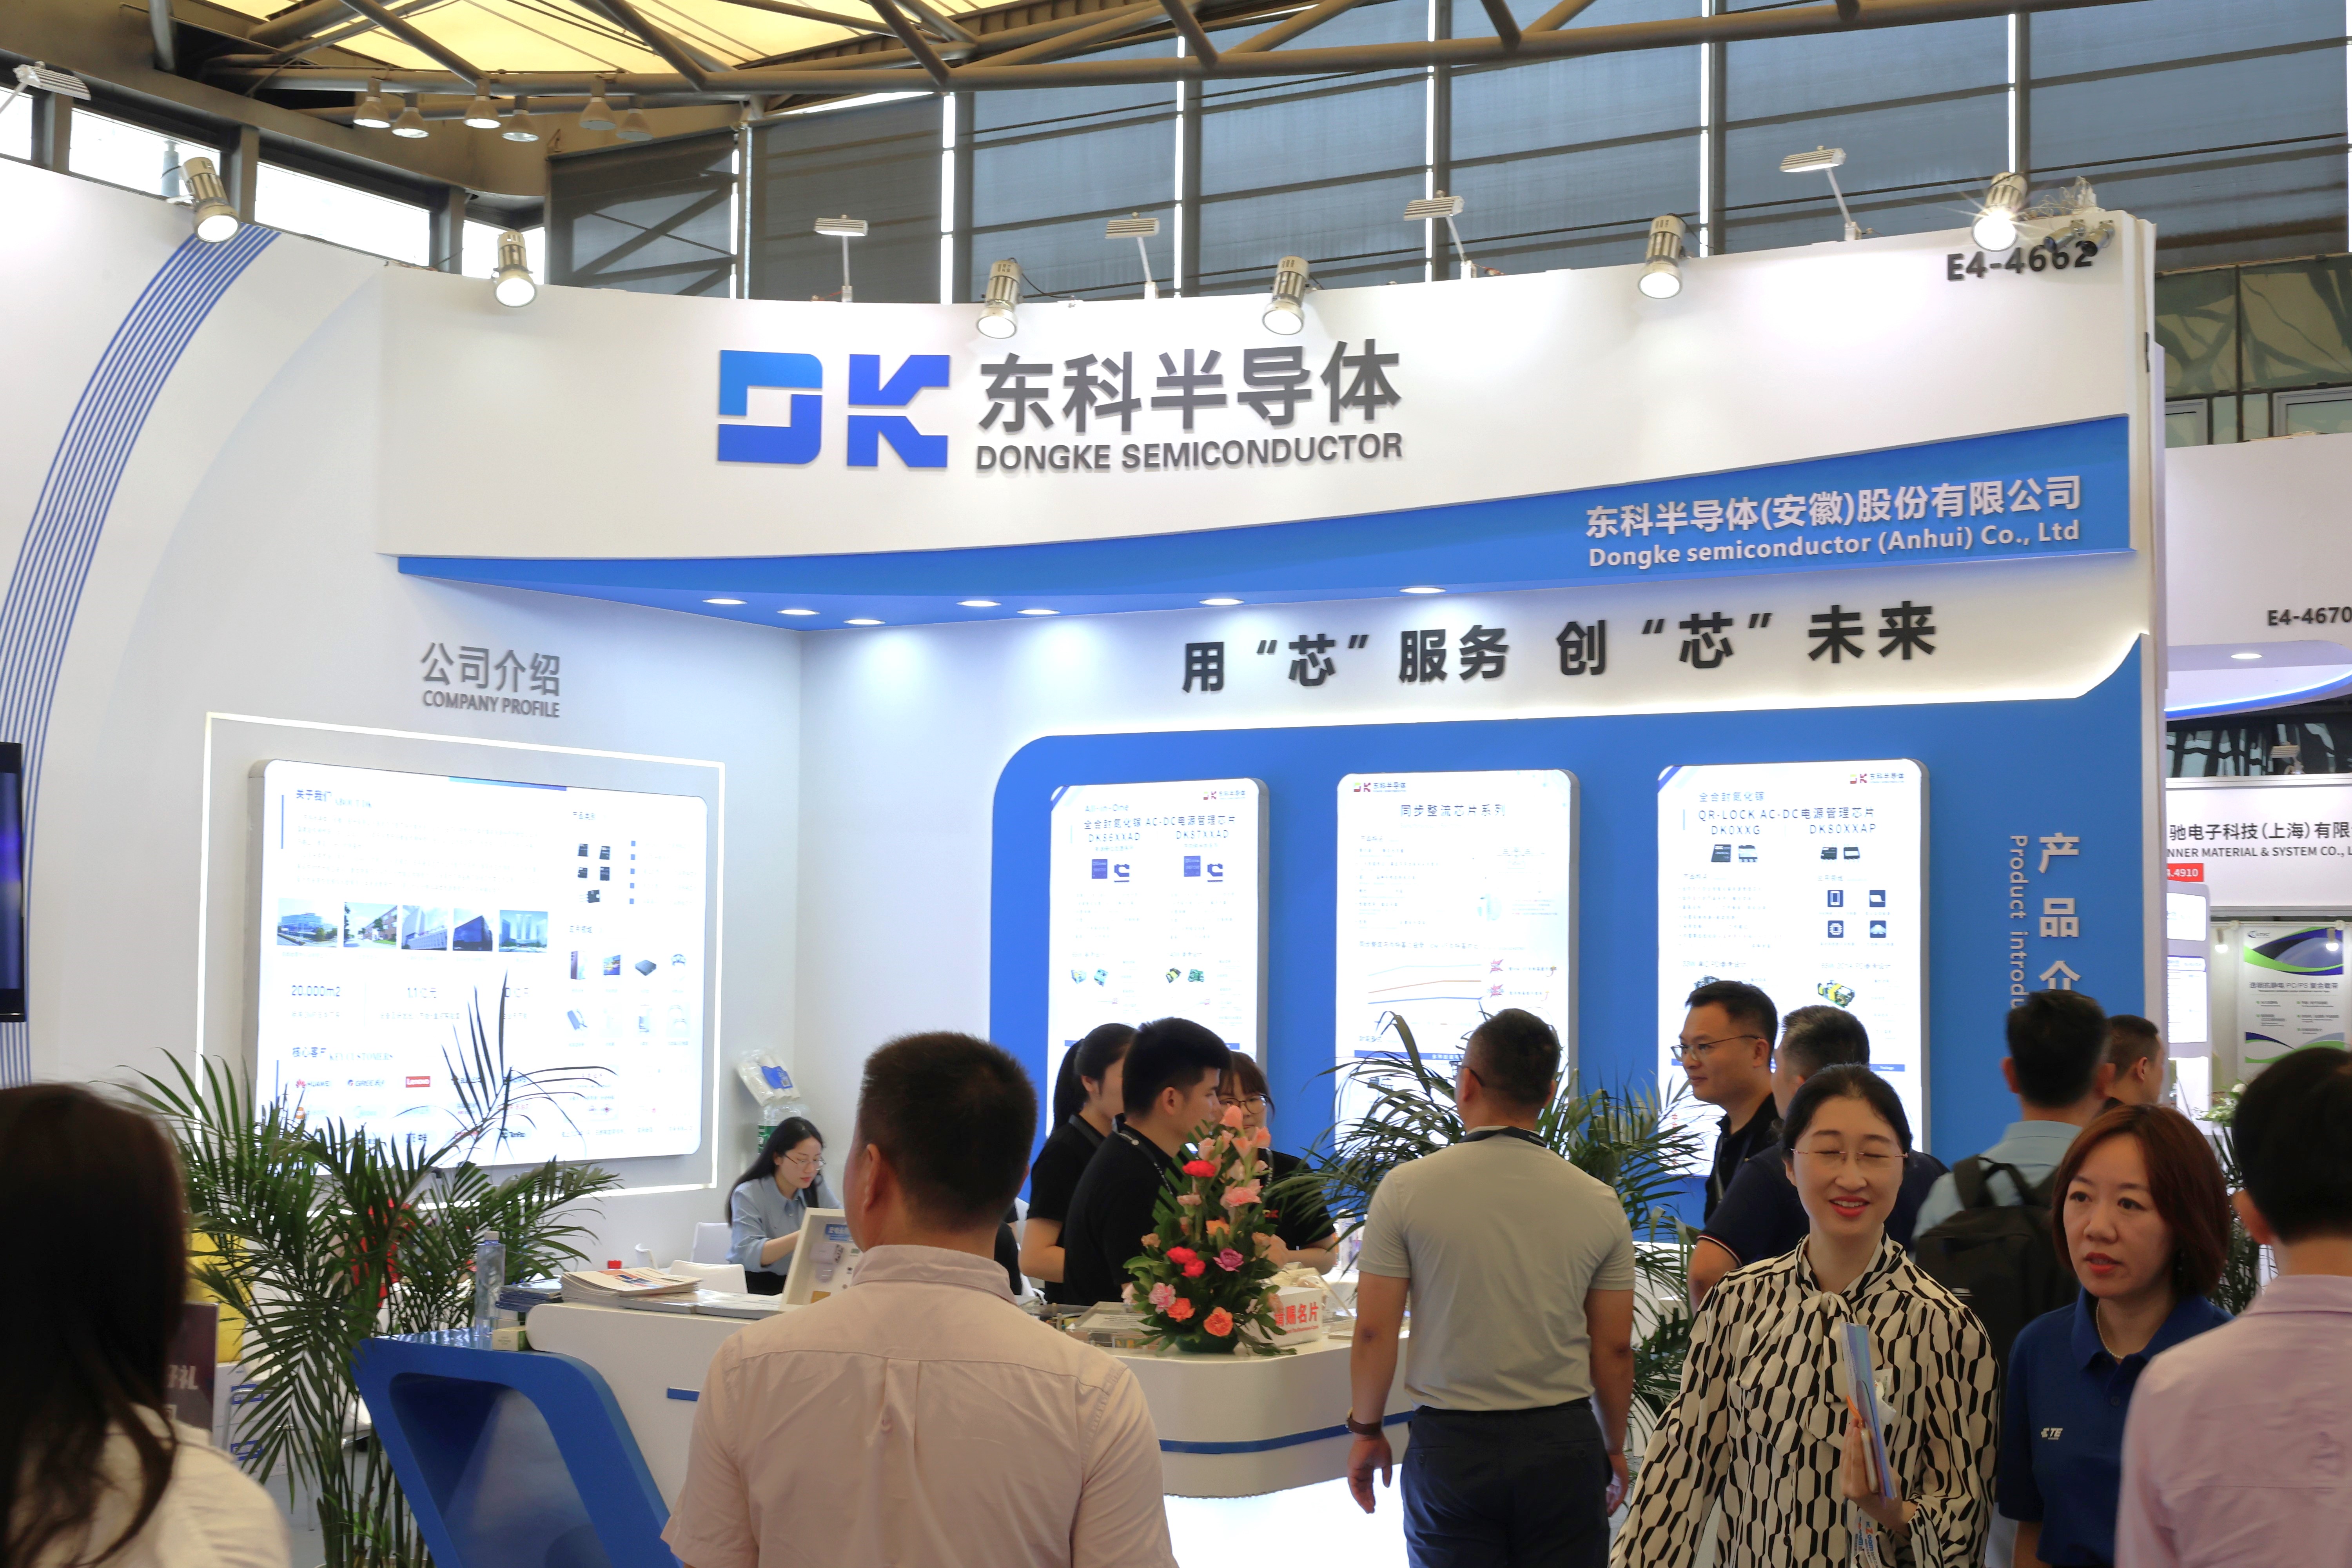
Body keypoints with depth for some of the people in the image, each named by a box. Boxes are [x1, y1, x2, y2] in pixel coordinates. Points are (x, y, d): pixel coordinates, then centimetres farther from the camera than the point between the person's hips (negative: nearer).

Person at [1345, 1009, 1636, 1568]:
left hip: (1449, 1440, -1)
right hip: (1562, 1442, 1)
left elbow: (1374, 1331, -5)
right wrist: (1614, 1448, 17)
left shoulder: (1405, 1189, -7)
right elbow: (1614, 1347, 3)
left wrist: (1366, 1429, 9)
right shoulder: (1597, 1203, -2)